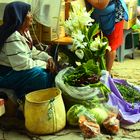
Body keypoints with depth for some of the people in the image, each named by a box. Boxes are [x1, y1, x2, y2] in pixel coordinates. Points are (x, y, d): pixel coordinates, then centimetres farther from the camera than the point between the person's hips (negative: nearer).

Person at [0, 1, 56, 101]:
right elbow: (23, 64, -29)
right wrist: (45, 64, -18)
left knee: (50, 70, 1)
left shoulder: (25, 31, 5)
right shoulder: (13, 37, -27)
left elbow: (32, 51, 12)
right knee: (42, 76, -24)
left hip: (17, 67, 10)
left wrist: (48, 58, -5)